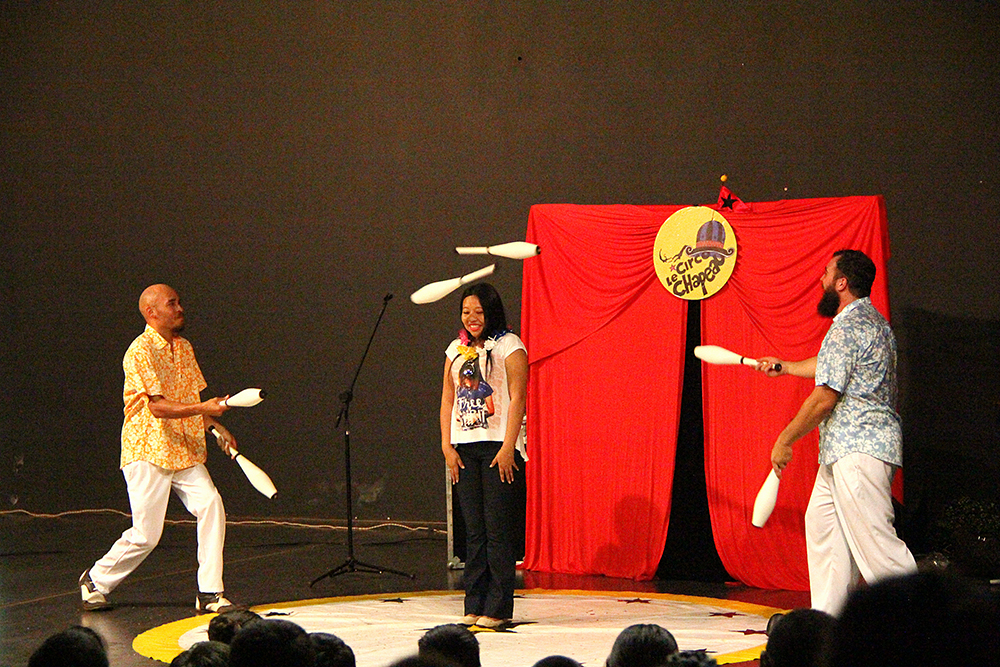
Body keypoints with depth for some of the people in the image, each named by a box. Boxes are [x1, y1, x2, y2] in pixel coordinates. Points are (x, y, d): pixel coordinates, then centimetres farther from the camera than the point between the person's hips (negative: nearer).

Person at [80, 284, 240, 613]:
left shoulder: (184, 348, 14)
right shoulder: (141, 351, -13)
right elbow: (158, 406, -22)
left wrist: (216, 426, 9)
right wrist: (203, 408, -33)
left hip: (184, 452, 7)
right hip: (148, 452, -7)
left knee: (211, 505, -15)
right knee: (145, 534, -6)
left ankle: (210, 593, -11)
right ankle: (95, 581, 20)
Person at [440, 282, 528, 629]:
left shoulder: (508, 346, -2)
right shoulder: (456, 350, 15)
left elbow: (517, 397, -8)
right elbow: (447, 399, 16)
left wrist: (508, 447, -14)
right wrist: (447, 446, 5)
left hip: (497, 446, -5)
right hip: (463, 447, 5)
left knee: (498, 529, -5)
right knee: (473, 529, 7)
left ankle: (497, 608, -1)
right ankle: (474, 605, 12)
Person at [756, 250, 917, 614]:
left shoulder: (848, 328, -15)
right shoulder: (873, 321, 18)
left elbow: (825, 398, -17)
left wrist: (784, 441, -8)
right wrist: (784, 366, 45)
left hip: (859, 450, -11)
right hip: (845, 450, 11)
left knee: (872, 537, -15)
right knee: (822, 520, 16)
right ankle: (828, 616, 17)